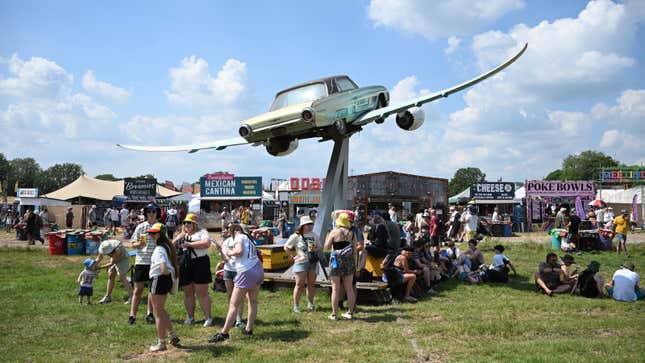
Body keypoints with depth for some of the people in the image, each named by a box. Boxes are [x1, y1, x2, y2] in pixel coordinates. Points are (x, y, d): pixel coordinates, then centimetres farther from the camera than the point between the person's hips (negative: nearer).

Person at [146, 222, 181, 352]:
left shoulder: (159, 249, -20)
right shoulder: (167, 246, 9)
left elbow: (163, 268, -33)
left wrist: (167, 273, -16)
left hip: (159, 280, -9)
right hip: (167, 280, 9)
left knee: (159, 312, 3)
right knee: (161, 310, 23)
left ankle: (161, 343, 12)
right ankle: (172, 335, 27)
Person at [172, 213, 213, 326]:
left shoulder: (201, 232, 3)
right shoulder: (182, 235, 21)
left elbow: (207, 243, -15)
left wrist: (190, 244, -16)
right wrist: (180, 236, -1)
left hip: (199, 264, -6)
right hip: (184, 265, 6)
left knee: (202, 293, -4)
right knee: (188, 293, 12)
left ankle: (208, 317, 1)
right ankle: (190, 317, 22)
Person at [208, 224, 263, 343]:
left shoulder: (239, 237, -1)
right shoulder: (249, 239, 22)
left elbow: (239, 251, -19)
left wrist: (230, 252, 0)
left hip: (247, 272, -8)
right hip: (258, 269, 8)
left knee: (233, 304, -5)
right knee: (253, 301, 20)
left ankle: (224, 333, -5)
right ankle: (249, 329, 24)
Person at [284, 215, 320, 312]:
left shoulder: (314, 235, 8)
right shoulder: (296, 236, -5)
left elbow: (319, 247, 15)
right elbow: (286, 247, -3)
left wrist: (315, 249, -7)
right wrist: (292, 256, -7)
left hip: (313, 262, 4)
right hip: (301, 262, -4)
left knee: (311, 284, 11)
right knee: (299, 285, -2)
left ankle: (310, 303, 23)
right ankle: (296, 305, 6)